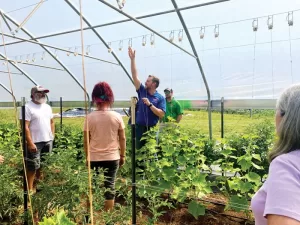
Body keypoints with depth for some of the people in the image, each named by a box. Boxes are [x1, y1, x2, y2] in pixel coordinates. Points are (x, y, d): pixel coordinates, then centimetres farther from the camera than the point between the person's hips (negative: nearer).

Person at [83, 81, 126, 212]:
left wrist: (87, 157, 11)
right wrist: (122, 155, 11)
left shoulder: (90, 117, -8)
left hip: (94, 158, 0)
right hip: (112, 158, 0)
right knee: (110, 186, 11)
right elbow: (122, 139, -1)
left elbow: (86, 140, -2)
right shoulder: (117, 116, -6)